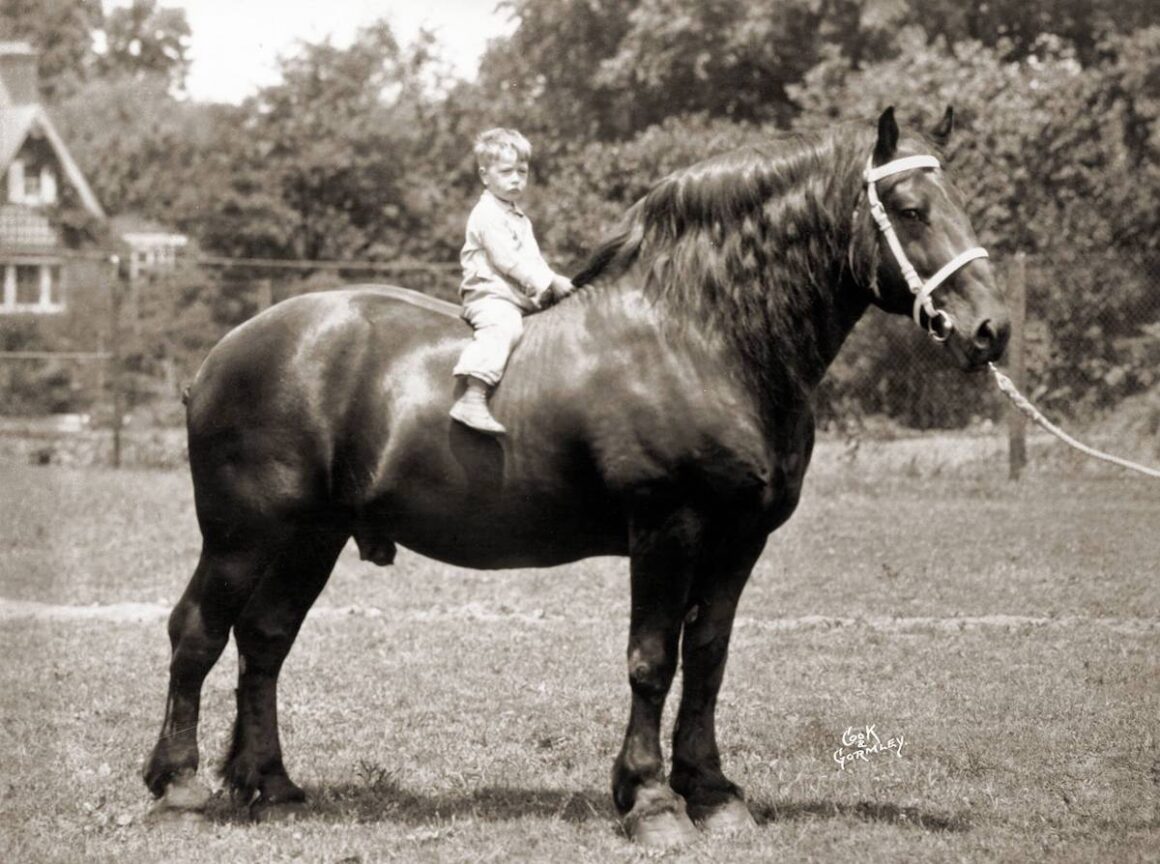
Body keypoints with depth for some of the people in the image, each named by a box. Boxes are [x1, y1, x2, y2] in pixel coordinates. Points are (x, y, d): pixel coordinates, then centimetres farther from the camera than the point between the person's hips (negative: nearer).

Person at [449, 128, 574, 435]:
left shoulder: (520, 219, 23)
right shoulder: (487, 215, -8)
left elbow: (533, 260, 25)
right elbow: (509, 260, -16)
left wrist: (552, 284, 7)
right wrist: (550, 283, -16)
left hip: (524, 299, 10)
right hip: (490, 297, -10)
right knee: (502, 327, -36)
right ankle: (473, 398, -50)